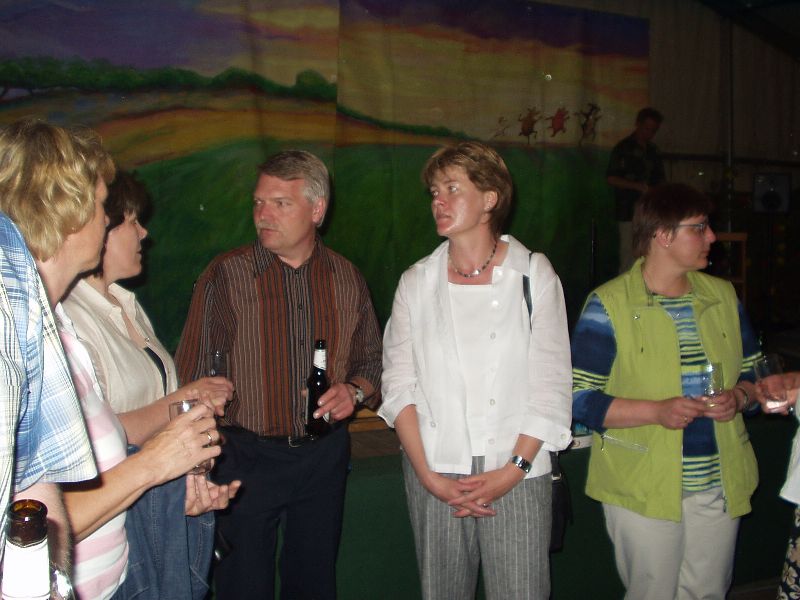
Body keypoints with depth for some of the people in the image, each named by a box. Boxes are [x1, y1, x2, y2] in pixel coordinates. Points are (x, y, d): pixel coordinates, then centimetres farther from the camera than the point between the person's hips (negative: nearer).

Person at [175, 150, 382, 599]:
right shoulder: (226, 275, -9)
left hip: (324, 456, 3)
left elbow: (373, 361, 13)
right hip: (247, 456, -3)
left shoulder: (347, 279, 2)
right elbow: (193, 376, -7)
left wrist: (354, 391, -8)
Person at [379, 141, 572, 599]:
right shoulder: (417, 282, 6)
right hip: (434, 477, 2)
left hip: (517, 475, -2)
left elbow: (551, 386, -2)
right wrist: (427, 474, -6)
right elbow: (399, 386, 3)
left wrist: (514, 469, -10)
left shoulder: (534, 275, 0)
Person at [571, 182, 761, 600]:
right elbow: (578, 398, -12)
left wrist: (738, 397, -6)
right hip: (643, 491, -5)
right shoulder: (609, 305, -9)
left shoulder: (722, 296, 9)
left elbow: (752, 370, 17)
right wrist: (656, 411, -22)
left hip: (719, 486, 5)